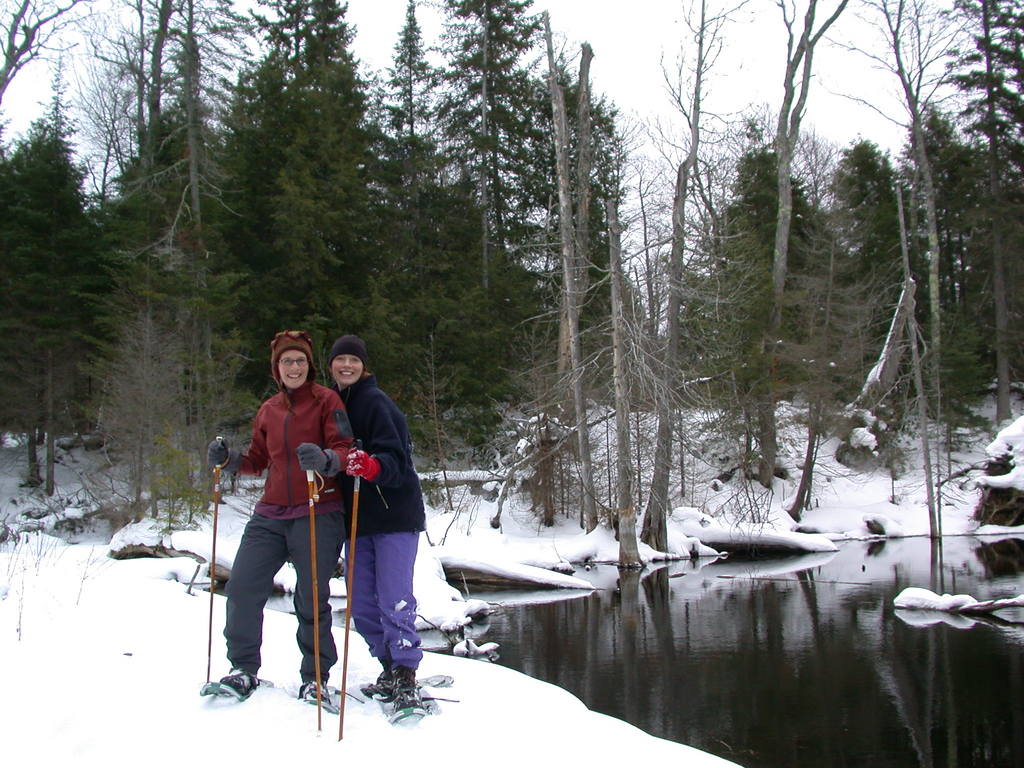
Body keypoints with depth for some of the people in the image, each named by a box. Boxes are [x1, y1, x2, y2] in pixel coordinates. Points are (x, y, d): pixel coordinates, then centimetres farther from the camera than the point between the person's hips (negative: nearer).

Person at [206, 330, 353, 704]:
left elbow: (344, 450, -11)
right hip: (270, 514, 5)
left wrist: (325, 459, -32)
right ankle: (244, 669, 17)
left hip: (318, 514, -5)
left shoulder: (326, 400, -1)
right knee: (242, 588, -1)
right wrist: (228, 459, 3)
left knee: (312, 599, -2)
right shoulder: (268, 410, 15)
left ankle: (315, 677, 16)